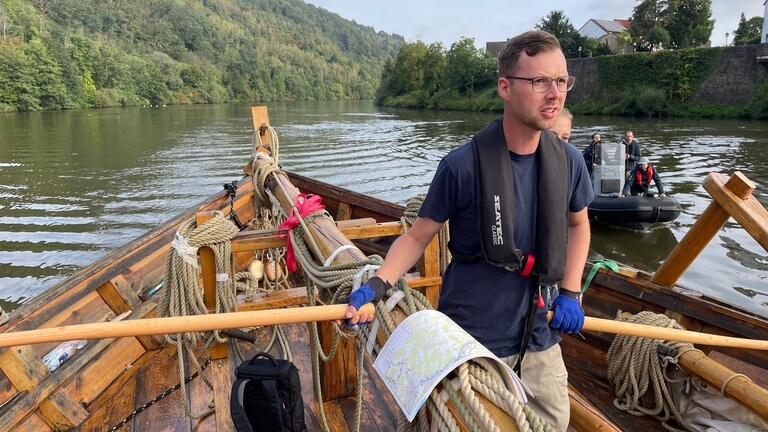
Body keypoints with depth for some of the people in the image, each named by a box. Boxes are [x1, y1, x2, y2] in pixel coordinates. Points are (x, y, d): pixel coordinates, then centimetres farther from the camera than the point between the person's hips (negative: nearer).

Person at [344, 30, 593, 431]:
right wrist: (376, 285, -24)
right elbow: (417, 236, -9)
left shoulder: (568, 161, -5)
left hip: (541, 342, 5)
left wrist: (570, 292, 3)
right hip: (470, 341, -4)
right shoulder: (463, 165, -19)